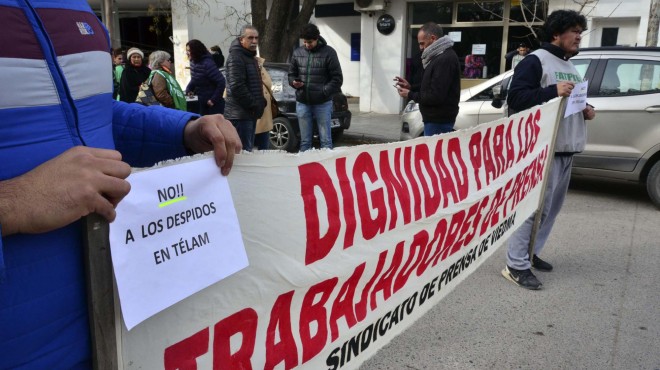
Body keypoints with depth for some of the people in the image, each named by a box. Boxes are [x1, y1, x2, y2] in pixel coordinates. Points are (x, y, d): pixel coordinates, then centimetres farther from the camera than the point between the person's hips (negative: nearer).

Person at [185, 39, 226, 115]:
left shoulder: (207, 64, -22)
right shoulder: (193, 62, 3)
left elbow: (221, 82, -24)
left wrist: (214, 99, -20)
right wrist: (189, 89, 4)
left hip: (214, 104, -8)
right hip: (202, 103, 8)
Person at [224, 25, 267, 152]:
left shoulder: (250, 56, 20)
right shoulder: (235, 57, -12)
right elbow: (237, 87, -21)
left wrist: (261, 102, 12)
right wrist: (254, 105, -16)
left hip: (251, 113, 10)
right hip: (241, 114, -10)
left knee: (248, 149, 15)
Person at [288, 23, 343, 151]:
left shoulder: (328, 52, -3)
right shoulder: (297, 52, 7)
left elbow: (337, 78, -4)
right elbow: (291, 74, 17)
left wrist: (323, 92, -14)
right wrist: (294, 82, -6)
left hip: (322, 103, -3)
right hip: (302, 103, 3)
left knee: (325, 140, 2)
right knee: (305, 140, 10)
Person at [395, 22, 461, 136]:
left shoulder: (445, 59, -18)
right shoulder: (439, 57, 16)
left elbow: (436, 96, -24)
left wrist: (410, 95, -11)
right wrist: (410, 87, 8)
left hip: (438, 121, -11)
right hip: (436, 119, 11)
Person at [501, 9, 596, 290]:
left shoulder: (571, 66, 22)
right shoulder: (535, 61, -7)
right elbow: (516, 98, -17)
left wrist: (586, 110, 11)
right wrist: (553, 91, -25)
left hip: (566, 150, 10)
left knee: (552, 207, 13)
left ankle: (530, 253, 24)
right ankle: (516, 265, -4)